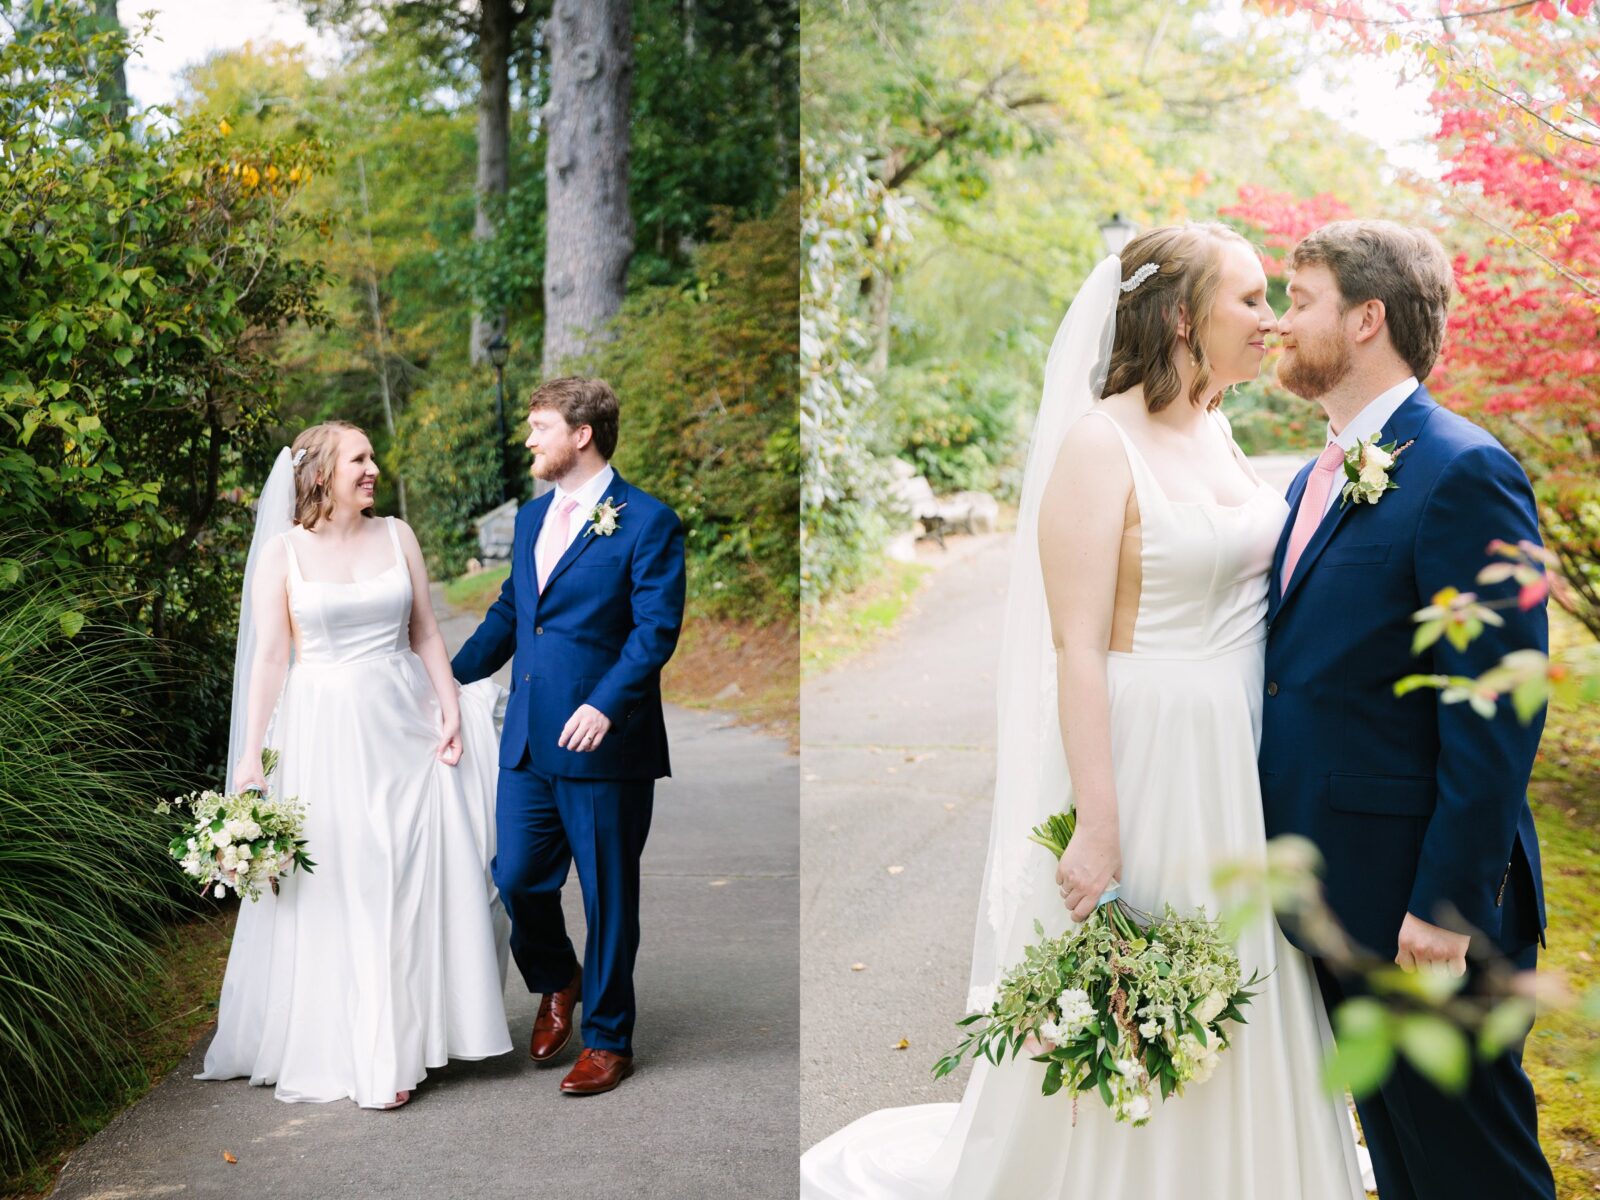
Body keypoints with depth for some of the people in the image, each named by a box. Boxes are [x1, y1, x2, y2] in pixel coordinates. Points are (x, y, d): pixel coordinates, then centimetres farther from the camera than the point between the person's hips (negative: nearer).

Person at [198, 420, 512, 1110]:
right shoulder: (282, 552, -2)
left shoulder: (396, 537, 6)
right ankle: (348, 1051, 11)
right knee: (336, 892, 1)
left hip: (402, 729, 3)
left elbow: (425, 633, 8)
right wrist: (250, 756, -8)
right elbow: (269, 657, -4)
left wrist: (450, 708, -2)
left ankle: (407, 1039, 18)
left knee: (416, 883, 3)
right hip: (324, 736, -3)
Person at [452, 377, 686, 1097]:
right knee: (517, 877, 8)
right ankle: (557, 985, 38)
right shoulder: (531, 517, 15)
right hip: (528, 741, 6)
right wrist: (450, 675, 17)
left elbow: (656, 629, -15)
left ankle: (607, 1041, 20)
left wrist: (605, 705, -26)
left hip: (606, 742, -6)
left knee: (608, 896, 5)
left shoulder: (647, 522, -8)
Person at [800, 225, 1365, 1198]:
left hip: (1237, 771, 8)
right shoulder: (1100, 445, -14)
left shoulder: (1218, 434, 11)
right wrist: (1097, 828, -22)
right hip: (1142, 761, -8)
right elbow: (1077, 649, -18)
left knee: (1235, 1022, 18)